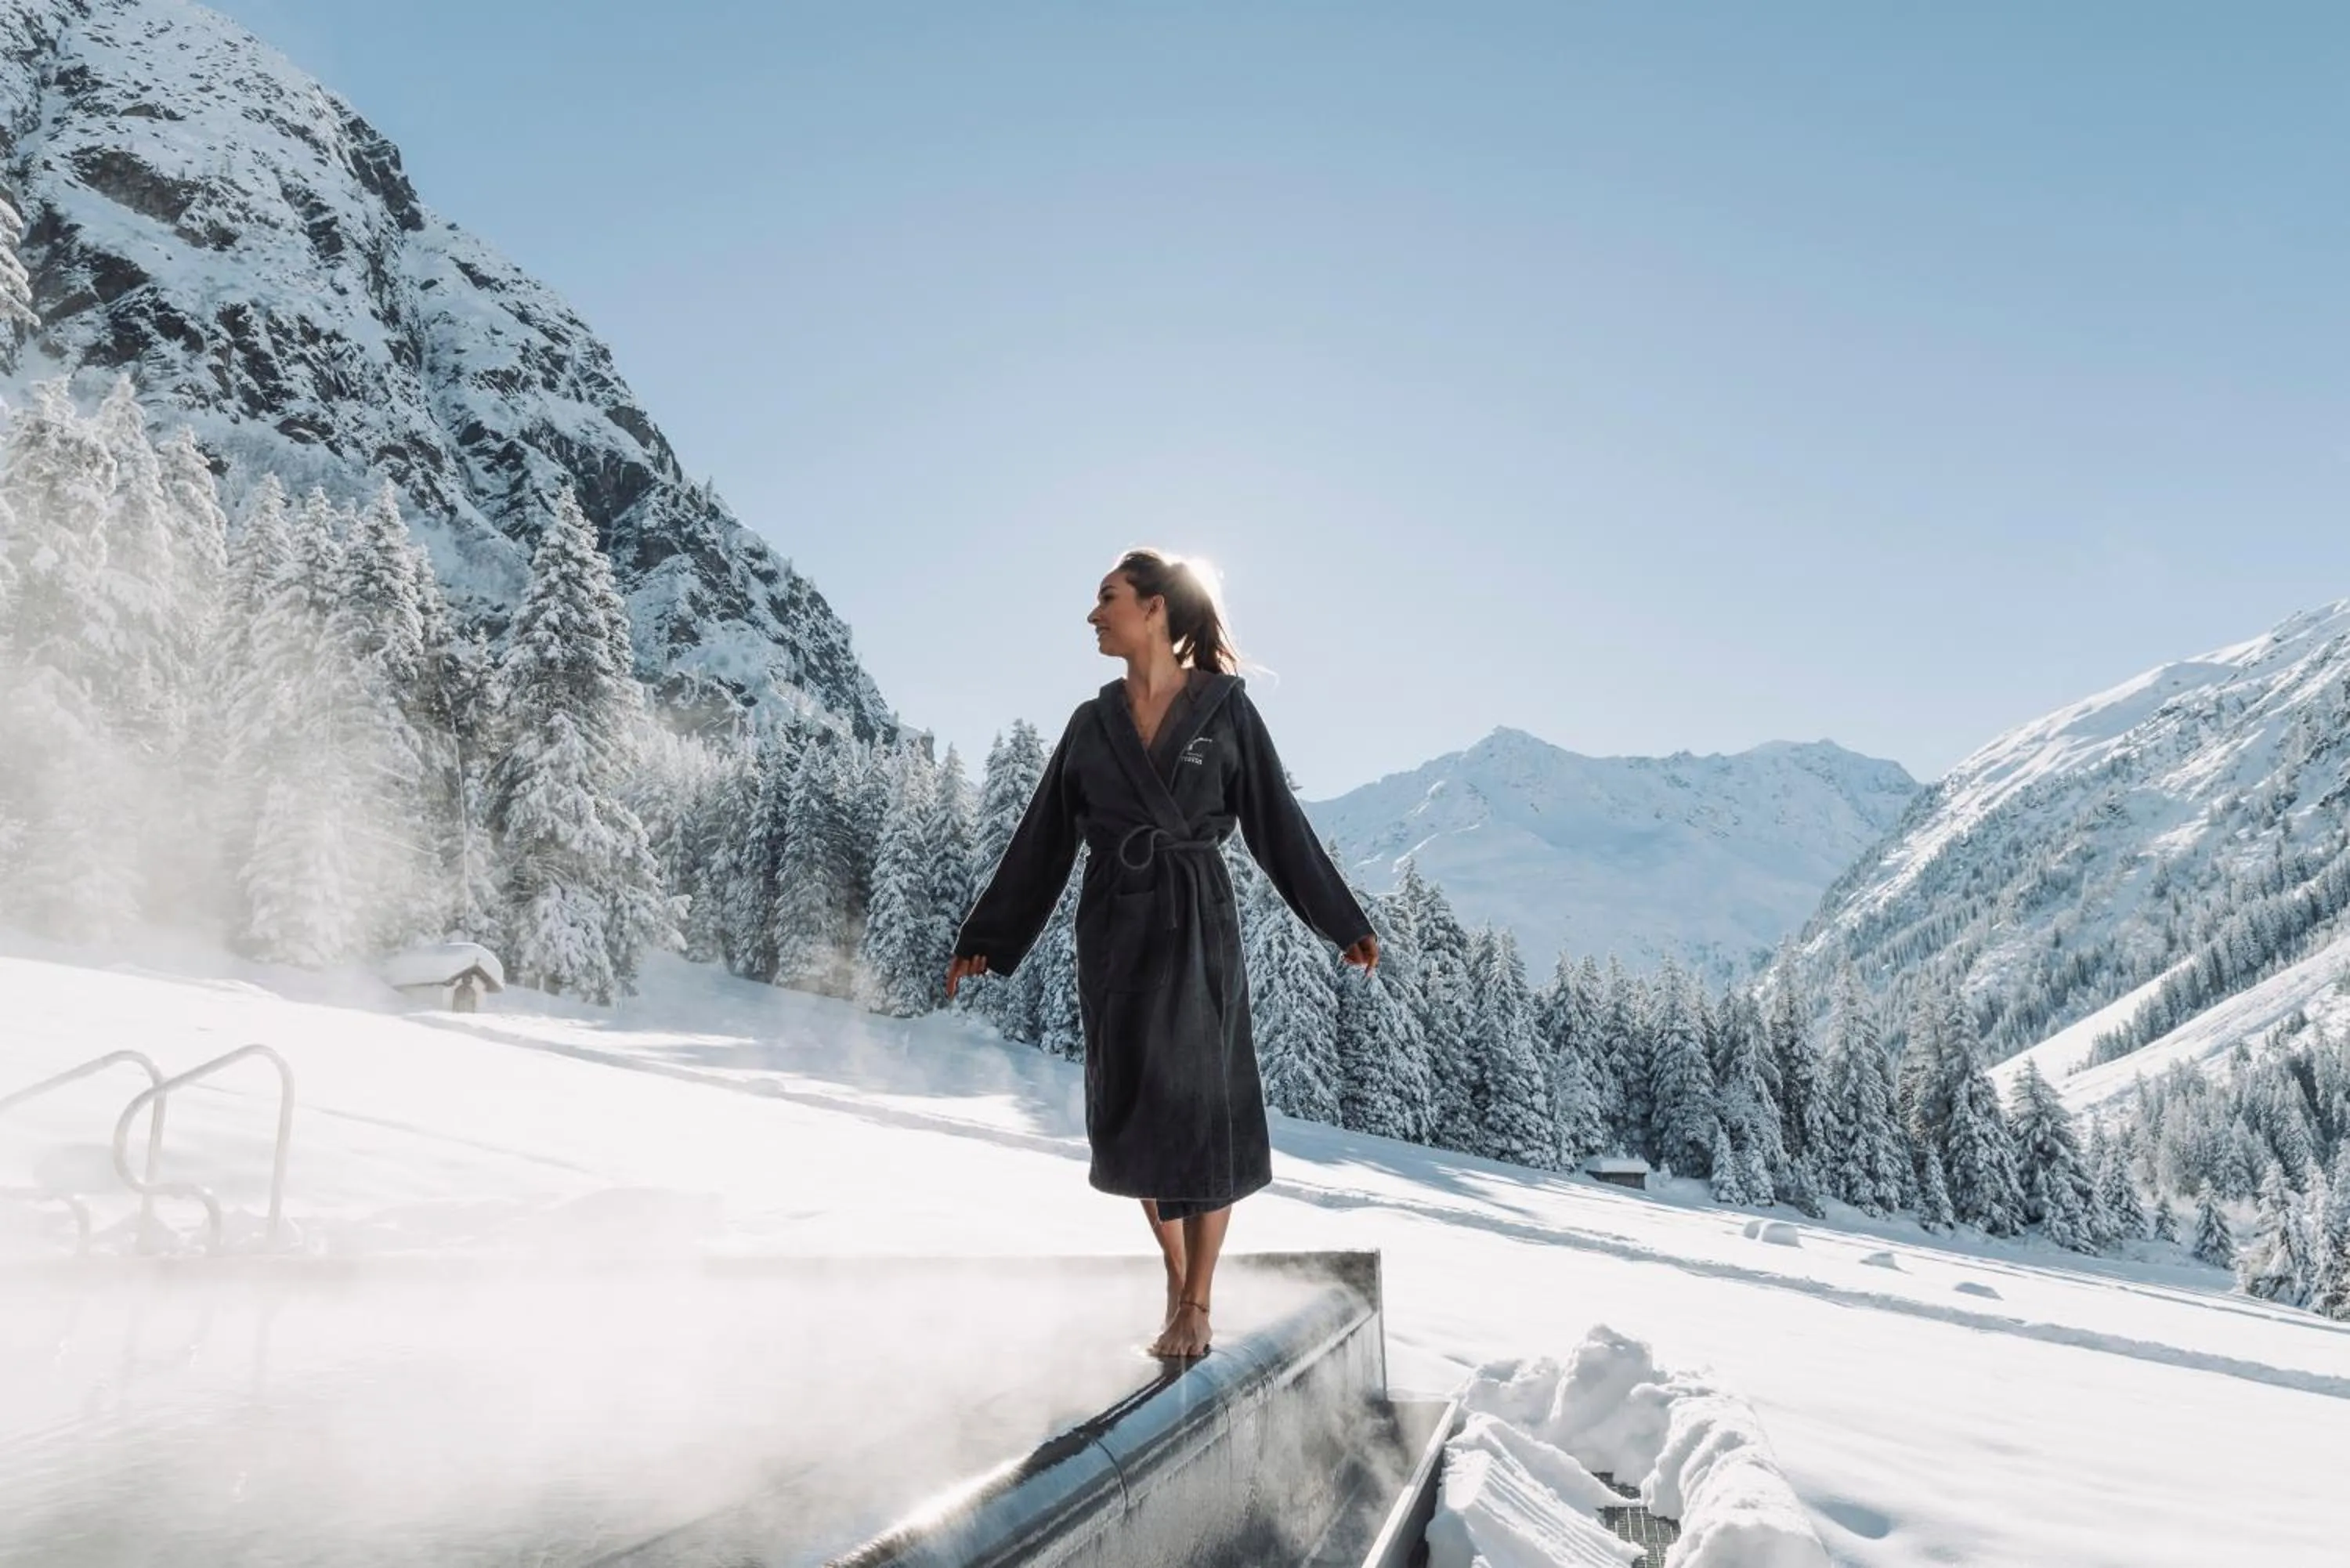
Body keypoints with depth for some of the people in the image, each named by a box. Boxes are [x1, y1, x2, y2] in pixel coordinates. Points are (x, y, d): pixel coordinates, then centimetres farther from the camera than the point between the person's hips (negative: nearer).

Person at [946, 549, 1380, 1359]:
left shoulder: (1225, 707, -2)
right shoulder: (1092, 722, 7)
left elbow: (1277, 821, 2)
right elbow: (1041, 839, 10)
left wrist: (1343, 923, 4)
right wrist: (984, 939, 11)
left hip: (1197, 924, -3)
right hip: (1115, 928, 3)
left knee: (1203, 1106, -2)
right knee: (1135, 1107, 7)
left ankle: (1196, 1304, 12)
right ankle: (1177, 1282, 26)